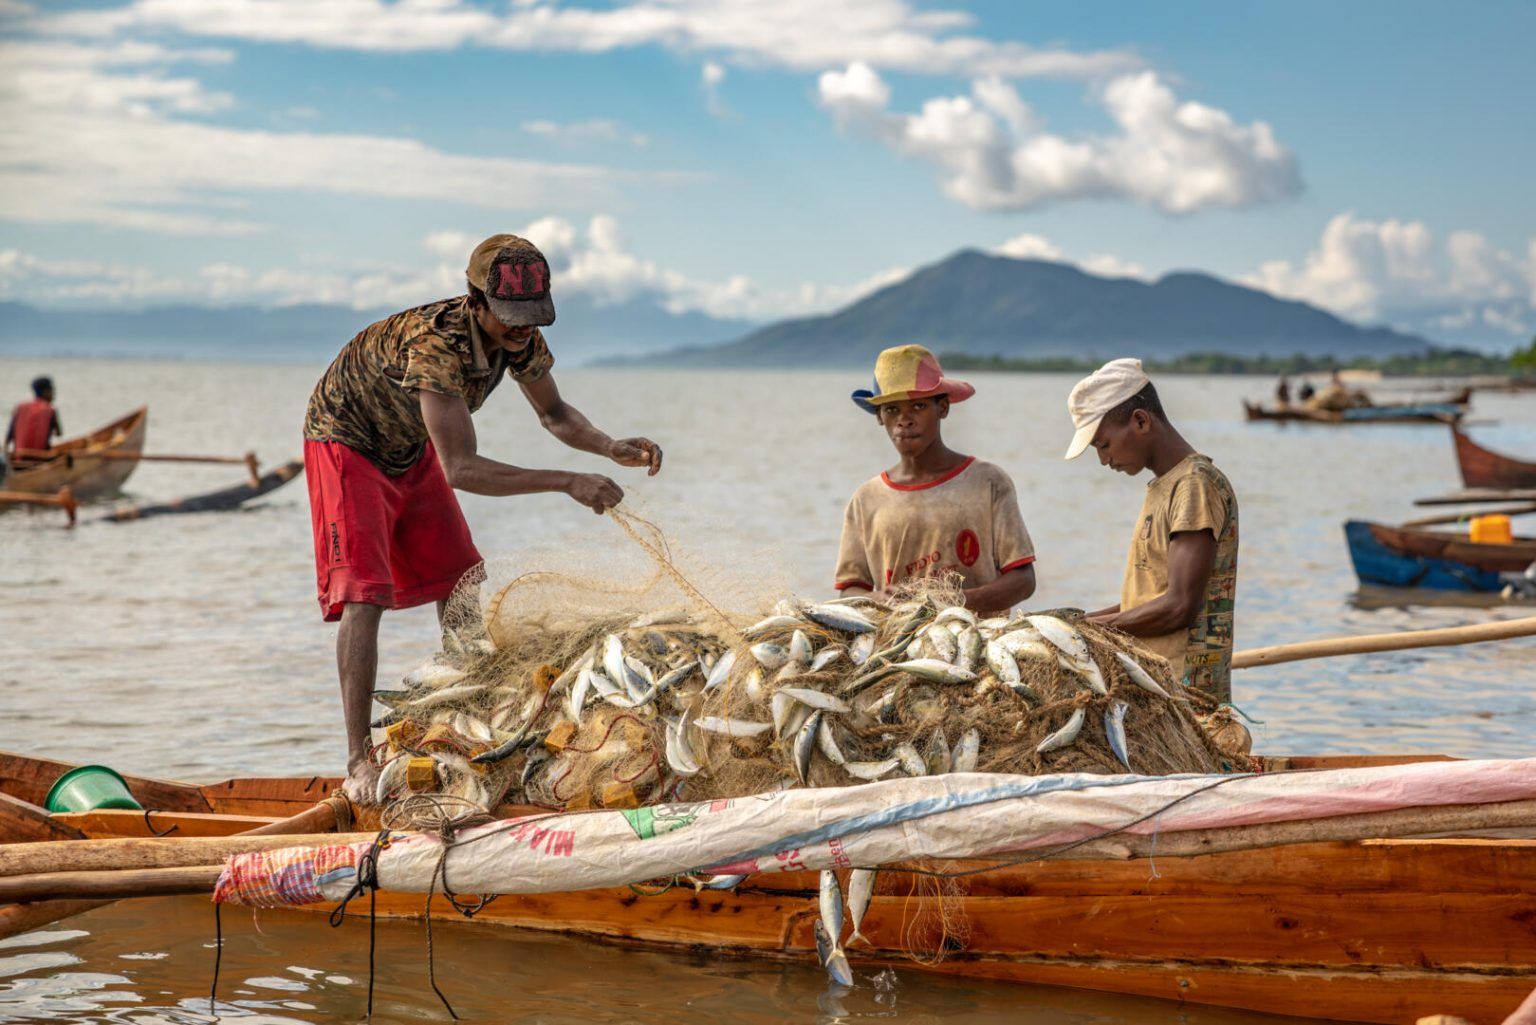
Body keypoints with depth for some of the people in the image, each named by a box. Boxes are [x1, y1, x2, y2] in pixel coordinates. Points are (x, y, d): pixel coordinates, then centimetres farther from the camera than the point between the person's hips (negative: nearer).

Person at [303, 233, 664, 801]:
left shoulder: (521, 338, -17)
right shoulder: (435, 342, -40)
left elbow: (554, 413, 1)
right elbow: (461, 469, -45)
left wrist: (612, 448, -19)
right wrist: (567, 482, -46)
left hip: (412, 450, 8)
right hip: (348, 445, -8)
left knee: (458, 583, 10)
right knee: (363, 595, -18)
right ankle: (358, 761, -17)